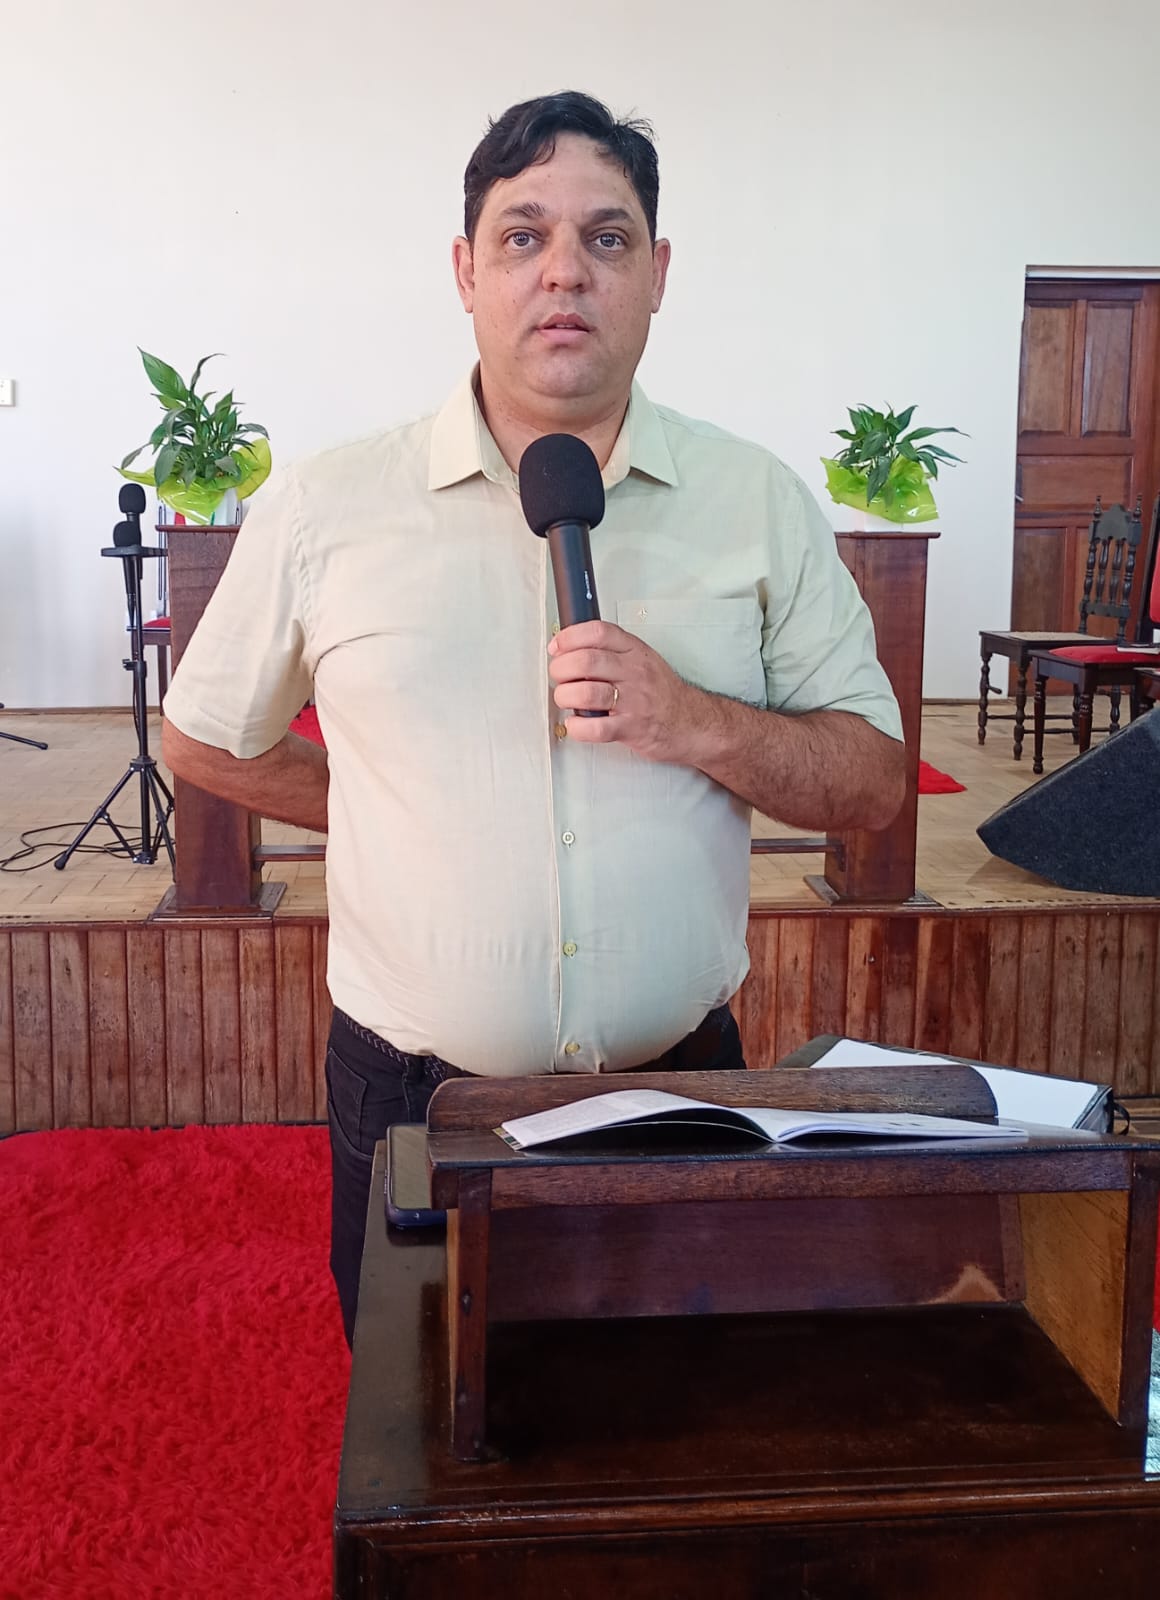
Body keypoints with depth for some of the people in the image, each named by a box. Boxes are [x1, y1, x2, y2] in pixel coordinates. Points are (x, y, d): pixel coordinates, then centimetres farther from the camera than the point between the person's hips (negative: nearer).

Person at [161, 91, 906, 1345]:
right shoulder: (320, 512, -5)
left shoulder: (760, 503, -1)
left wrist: (697, 725, -19)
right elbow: (202, 742, 9)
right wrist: (405, 816, 3)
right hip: (409, 1098, 0)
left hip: (680, 1093, 1)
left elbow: (873, 784, -2)